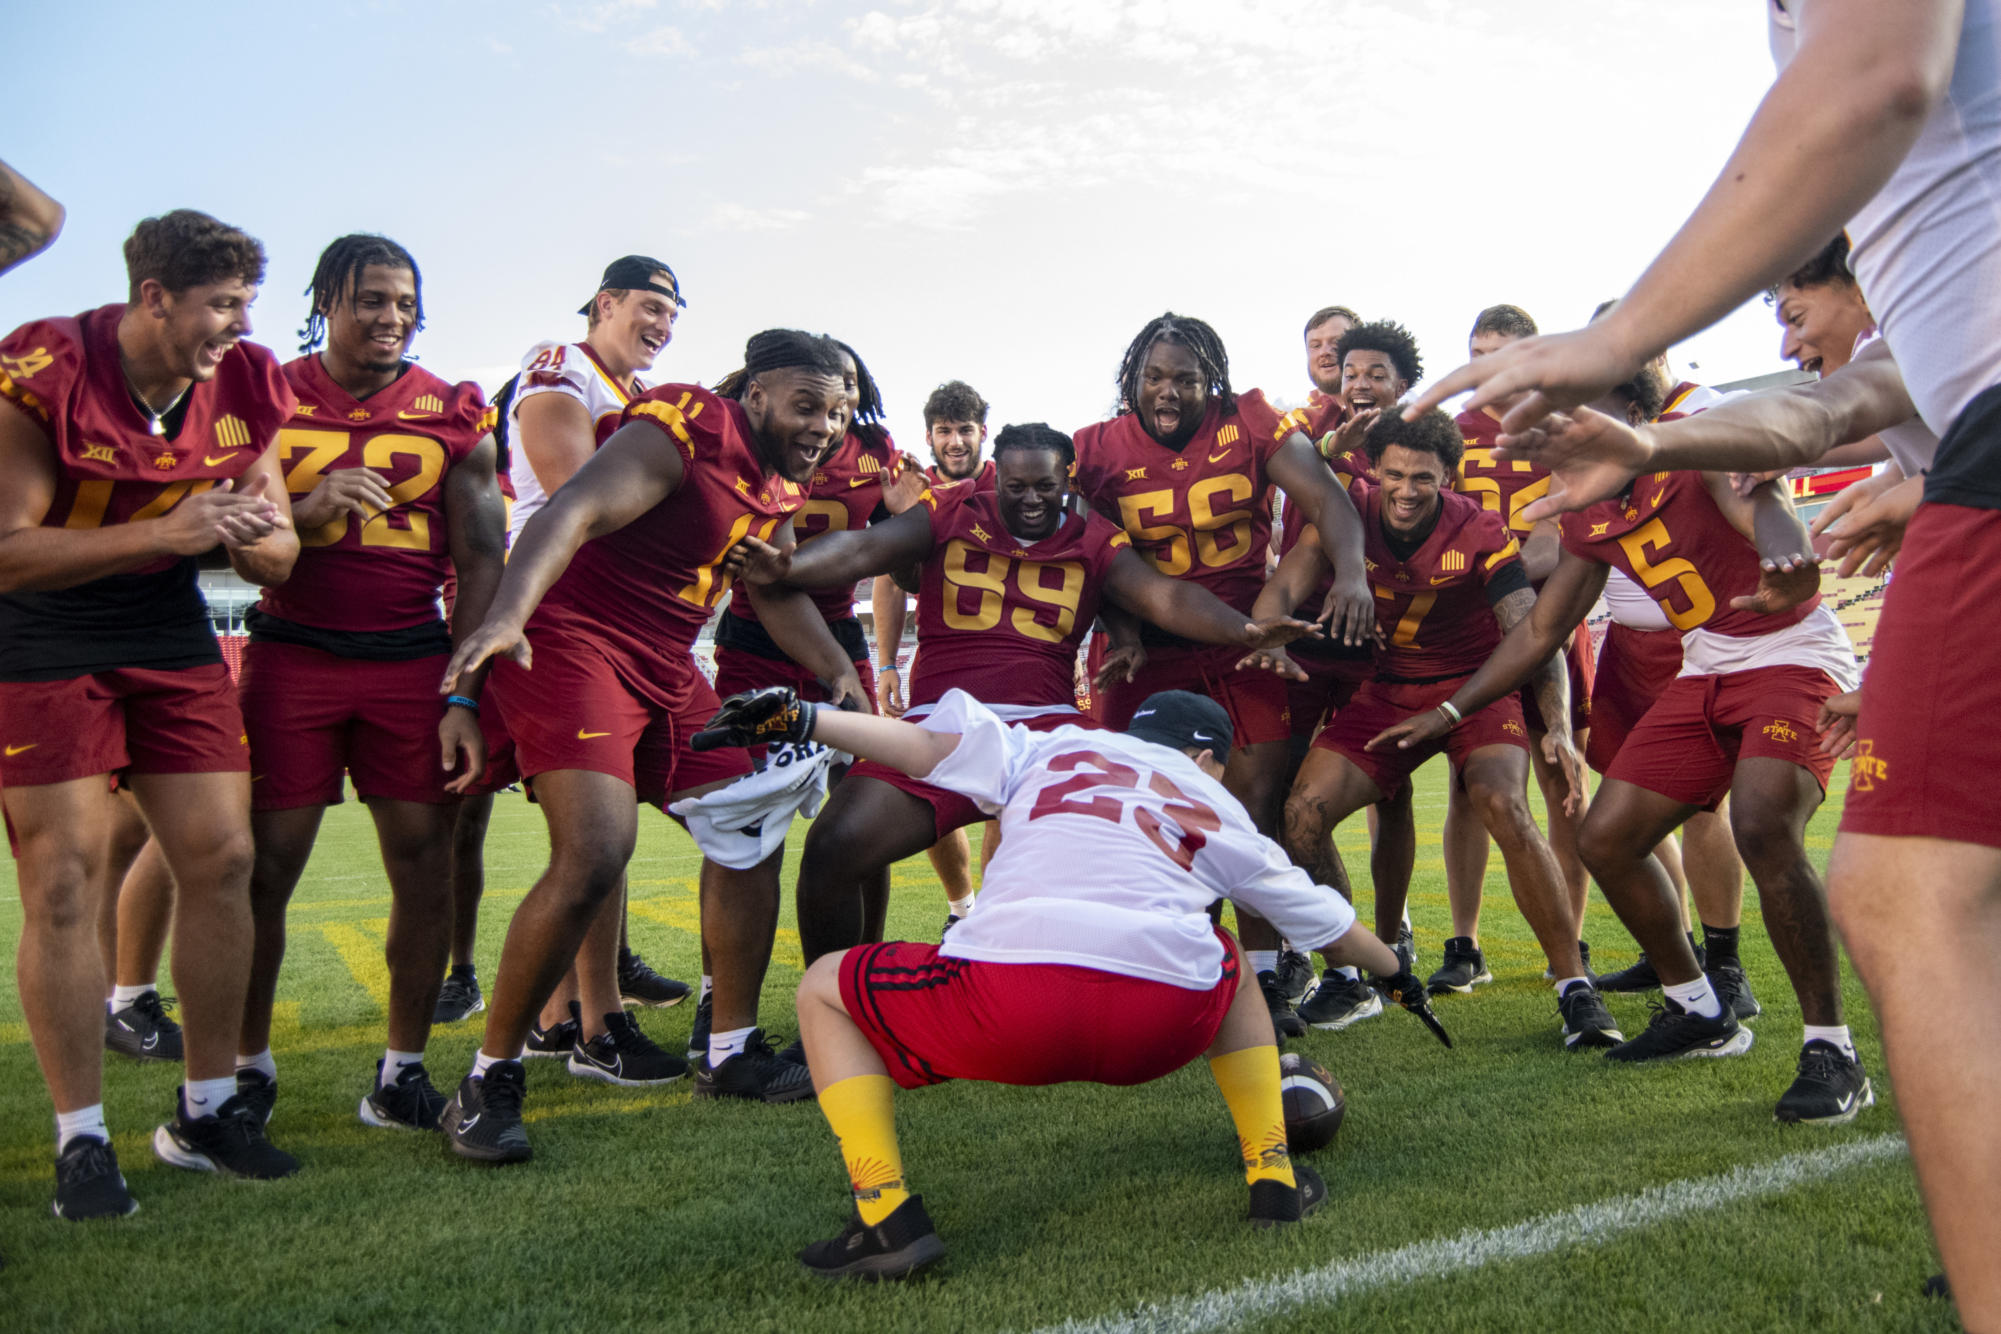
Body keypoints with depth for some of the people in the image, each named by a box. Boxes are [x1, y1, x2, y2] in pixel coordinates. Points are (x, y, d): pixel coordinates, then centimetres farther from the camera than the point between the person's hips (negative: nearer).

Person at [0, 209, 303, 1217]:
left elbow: (278, 559, 4)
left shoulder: (244, 387, -2)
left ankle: (205, 1112, 15)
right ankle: (81, 1139, 6)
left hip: (171, 638, 5)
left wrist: (251, 534, -20)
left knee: (221, 860, 0)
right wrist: (165, 533, -30)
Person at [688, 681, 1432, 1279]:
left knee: (825, 990, 22)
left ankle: (887, 1217, 7)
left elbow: (927, 744, 13)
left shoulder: (1051, 748, 27)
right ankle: (1273, 1175, 34)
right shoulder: (1219, 812, 31)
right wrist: (1398, 976, 61)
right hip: (1164, 1028, 3)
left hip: (1010, 1014, -2)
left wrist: (797, 720, 18)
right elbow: (1324, 921, 43)